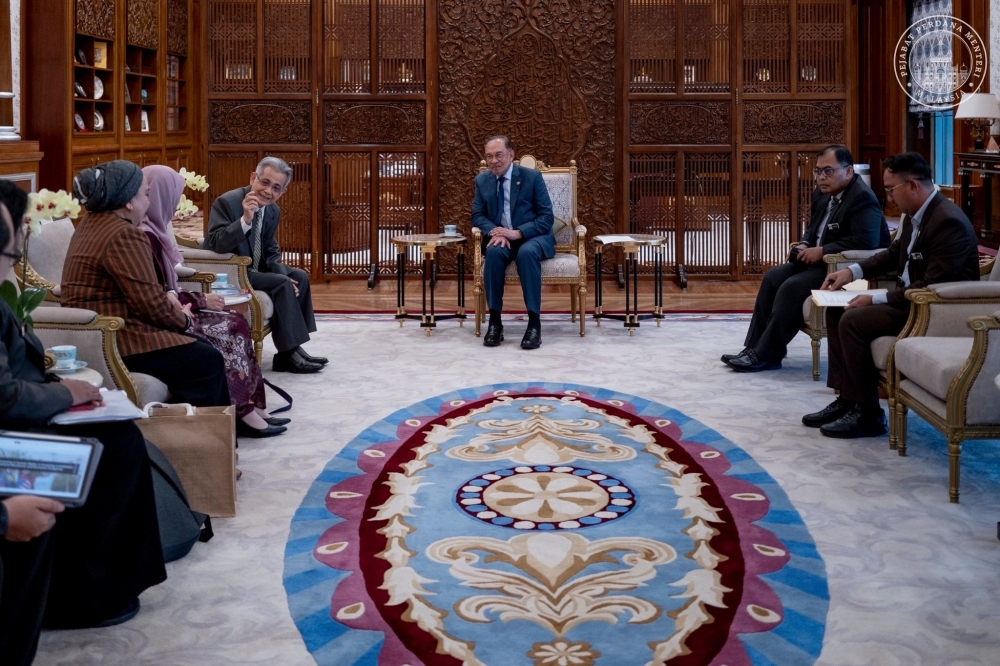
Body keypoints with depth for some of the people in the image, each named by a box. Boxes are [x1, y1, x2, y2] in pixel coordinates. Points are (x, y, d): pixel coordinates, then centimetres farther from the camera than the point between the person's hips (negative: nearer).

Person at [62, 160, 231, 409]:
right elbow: (152, 306, -21)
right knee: (208, 362, -9)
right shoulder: (124, 236, -19)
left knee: (203, 347, 13)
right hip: (114, 341, -11)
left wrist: (165, 296, 5)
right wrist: (184, 320, -2)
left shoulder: (92, 223, 13)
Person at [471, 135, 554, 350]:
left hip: (533, 237, -2)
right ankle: (494, 320, -28)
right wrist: (495, 231, -16)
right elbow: (478, 215, 7)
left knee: (527, 252, -37)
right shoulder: (482, 180, 5)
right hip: (501, 238, 2)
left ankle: (534, 321, -34)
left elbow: (546, 217, -8)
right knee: (494, 252, -33)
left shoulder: (532, 177, -5)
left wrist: (518, 233, -22)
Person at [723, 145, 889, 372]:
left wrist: (821, 251, -26)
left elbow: (866, 241, -31)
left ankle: (767, 355, -16)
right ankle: (755, 347, -2)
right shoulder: (822, 192, 9)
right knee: (773, 277, -3)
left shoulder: (862, 198, -20)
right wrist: (804, 245, 1)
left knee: (792, 287, -24)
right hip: (819, 259, 10)